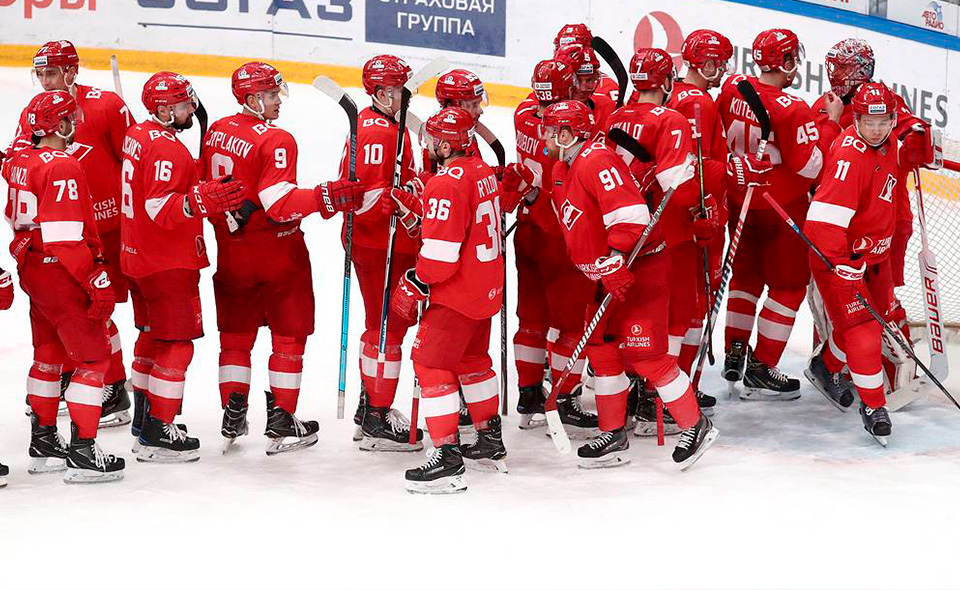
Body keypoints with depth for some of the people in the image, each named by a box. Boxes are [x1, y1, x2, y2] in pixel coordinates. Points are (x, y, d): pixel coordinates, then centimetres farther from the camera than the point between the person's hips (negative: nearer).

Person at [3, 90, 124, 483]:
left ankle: (43, 443, 29)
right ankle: (82, 453, -3)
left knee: (49, 354, 20)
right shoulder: (61, 167, -20)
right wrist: (97, 283, -23)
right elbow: (66, 238, -25)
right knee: (93, 357, -2)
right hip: (61, 276, -10)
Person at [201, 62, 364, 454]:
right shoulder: (275, 141, -19)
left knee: (236, 333, 17)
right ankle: (281, 423, 10)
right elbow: (279, 205, -28)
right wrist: (328, 197, -30)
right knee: (289, 333, 7)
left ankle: (233, 417, 21)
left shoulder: (215, 132, 3)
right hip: (277, 253, -6)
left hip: (231, 253, 6)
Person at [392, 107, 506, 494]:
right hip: (487, 286, 10)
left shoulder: (447, 184, -22)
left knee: (431, 361, -5)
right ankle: (491, 444, 34)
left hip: (457, 293, -10)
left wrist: (414, 284, -10)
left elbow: (440, 253, -24)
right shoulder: (483, 172, 7)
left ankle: (447, 458, -9)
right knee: (472, 358, 24)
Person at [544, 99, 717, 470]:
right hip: (610, 276, 10)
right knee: (602, 350, 10)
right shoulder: (562, 170, 14)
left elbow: (629, 213, -29)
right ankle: (613, 435, 19)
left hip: (640, 268, -10)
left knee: (643, 354, -11)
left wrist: (614, 263, -29)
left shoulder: (597, 161, -20)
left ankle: (695, 426, 3)